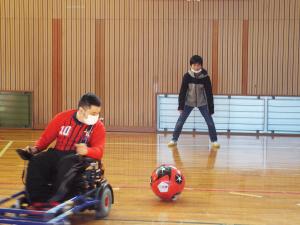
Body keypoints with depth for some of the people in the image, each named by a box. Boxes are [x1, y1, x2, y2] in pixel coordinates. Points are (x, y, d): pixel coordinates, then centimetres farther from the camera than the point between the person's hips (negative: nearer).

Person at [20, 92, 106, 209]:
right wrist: (36, 148, -9)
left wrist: (86, 151, -34)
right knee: (36, 161, -27)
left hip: (78, 158, -3)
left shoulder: (98, 127, -2)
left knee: (67, 163, -39)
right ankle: (39, 200, -36)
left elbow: (99, 152, -12)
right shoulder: (62, 117, 3)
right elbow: (46, 137, 11)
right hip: (57, 154, 3)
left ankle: (55, 200, -53)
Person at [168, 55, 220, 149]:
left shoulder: (205, 77, -16)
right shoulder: (187, 76, -16)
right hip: (189, 102, 0)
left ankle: (214, 141, 7)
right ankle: (174, 140, 7)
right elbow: (182, 91, -11)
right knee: (180, 121, -5)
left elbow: (209, 93, -12)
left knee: (210, 122, -5)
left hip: (202, 103, 0)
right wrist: (181, 106, -14)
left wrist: (211, 109, -13)